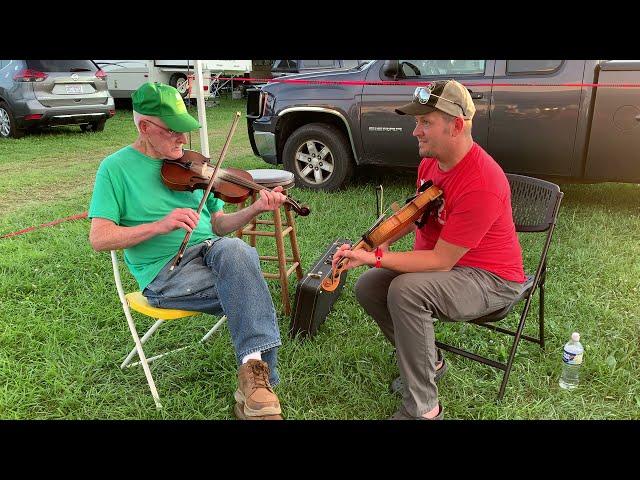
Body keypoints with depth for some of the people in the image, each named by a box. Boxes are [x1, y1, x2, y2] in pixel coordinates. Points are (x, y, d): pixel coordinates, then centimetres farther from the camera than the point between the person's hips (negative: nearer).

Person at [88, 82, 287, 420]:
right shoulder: (116, 168, 1)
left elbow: (217, 225, 14)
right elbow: (99, 239, -9)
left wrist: (254, 210, -5)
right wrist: (160, 225, -21)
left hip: (210, 252, 4)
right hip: (165, 273, -4)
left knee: (233, 249, -33)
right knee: (248, 286, -27)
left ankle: (253, 369, -34)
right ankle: (257, 373, -16)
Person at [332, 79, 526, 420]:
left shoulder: (481, 184, -30)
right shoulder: (430, 161, -2)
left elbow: (441, 262, -28)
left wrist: (374, 258, -29)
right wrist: (382, 243, -2)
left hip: (491, 279, -8)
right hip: (438, 260, 9)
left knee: (405, 290, -33)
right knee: (367, 287, -5)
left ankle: (422, 410, -16)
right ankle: (428, 361, 15)